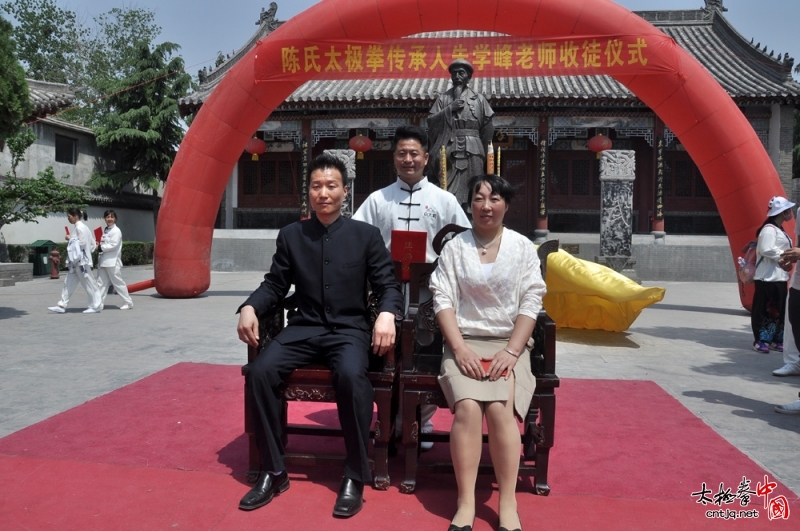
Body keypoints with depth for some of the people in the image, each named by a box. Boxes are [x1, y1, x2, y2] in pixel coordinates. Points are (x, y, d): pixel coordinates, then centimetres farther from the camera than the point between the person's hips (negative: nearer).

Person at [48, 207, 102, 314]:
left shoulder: (79, 227, -13)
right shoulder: (81, 227, 14)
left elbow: (82, 242, -21)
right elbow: (92, 243, 16)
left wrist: (70, 238, -11)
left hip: (81, 260, -10)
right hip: (77, 259, 10)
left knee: (88, 282, -3)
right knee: (69, 283, 10)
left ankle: (96, 306, 3)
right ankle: (62, 306, 13)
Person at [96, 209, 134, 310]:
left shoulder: (116, 231, -8)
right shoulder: (105, 230, 15)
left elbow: (114, 245, -17)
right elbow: (103, 243, 19)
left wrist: (101, 248, -14)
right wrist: (98, 245, 1)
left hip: (112, 261, -8)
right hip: (103, 260, 8)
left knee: (118, 282, -3)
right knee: (101, 282, 7)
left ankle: (128, 302, 6)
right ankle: (99, 303, 11)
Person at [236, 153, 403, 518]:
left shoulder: (366, 235, 4)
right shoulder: (290, 235, 9)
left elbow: (388, 285, 1)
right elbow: (275, 284, 10)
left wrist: (387, 313, -21)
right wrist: (249, 307, -10)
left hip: (349, 329, -2)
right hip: (304, 328, 3)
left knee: (352, 376, -34)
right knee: (260, 372, -23)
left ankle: (354, 477, -14)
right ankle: (273, 472, -5)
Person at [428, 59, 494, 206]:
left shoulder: (479, 98, 12)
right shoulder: (443, 98, 13)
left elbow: (488, 126, 9)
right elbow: (431, 121, 2)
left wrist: (485, 152, 5)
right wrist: (449, 108, -8)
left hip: (472, 150, 0)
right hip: (449, 149, 0)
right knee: (448, 189, -6)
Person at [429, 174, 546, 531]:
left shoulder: (523, 248, 7)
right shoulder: (454, 248, 8)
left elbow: (530, 303, 0)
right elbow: (443, 300, 0)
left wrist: (511, 351, -12)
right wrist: (460, 349, -12)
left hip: (508, 344, 0)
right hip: (464, 342, 0)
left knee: (500, 408, -26)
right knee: (467, 407, -26)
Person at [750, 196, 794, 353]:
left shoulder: (779, 230, 18)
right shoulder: (769, 229, -14)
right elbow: (766, 250, -24)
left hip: (780, 276, 10)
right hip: (768, 277, -10)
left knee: (779, 309, 11)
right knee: (765, 309, -5)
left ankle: (775, 340, 17)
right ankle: (760, 341, 0)